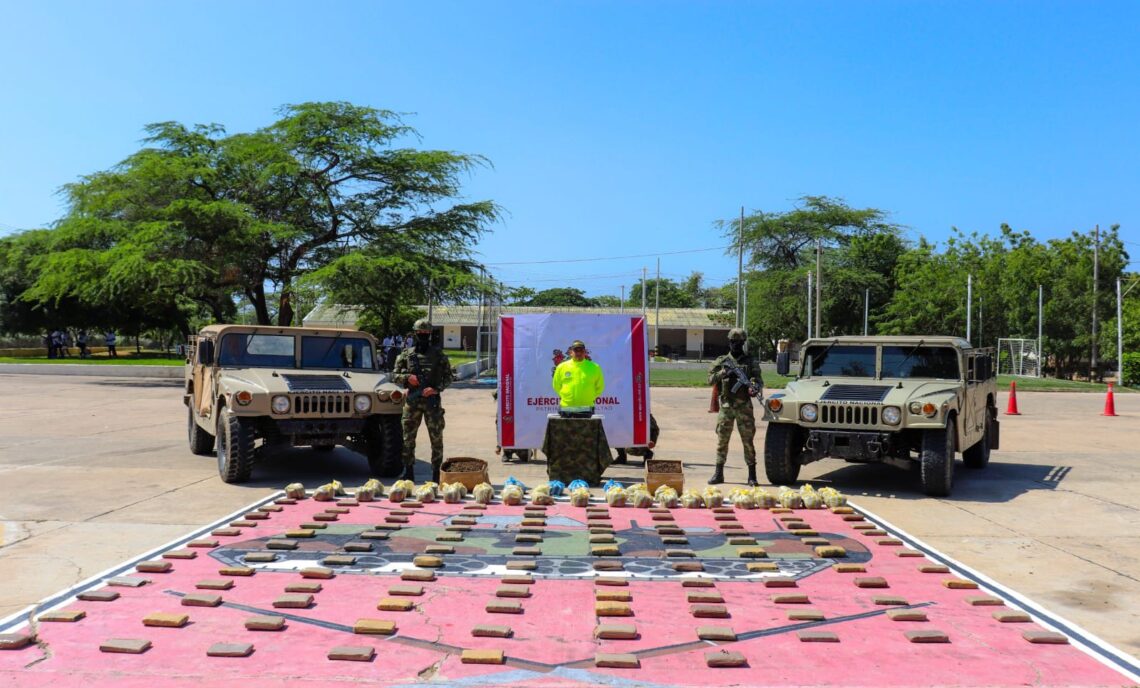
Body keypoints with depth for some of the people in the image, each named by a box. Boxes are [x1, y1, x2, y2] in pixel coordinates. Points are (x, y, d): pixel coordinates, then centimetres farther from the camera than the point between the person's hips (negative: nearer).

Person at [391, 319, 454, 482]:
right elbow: (395, 376, 10)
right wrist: (408, 377, -10)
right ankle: (408, 472, 15)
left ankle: (436, 473, 7)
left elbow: (449, 376, 4)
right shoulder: (407, 354, 8)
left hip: (432, 400, -2)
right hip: (412, 401, 2)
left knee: (436, 438, -1)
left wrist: (437, 388, -11)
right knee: (408, 439, 5)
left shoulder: (438, 354, 4)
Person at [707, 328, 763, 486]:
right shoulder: (722, 361, 10)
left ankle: (752, 475, 3)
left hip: (744, 406, -2)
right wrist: (723, 373, -14)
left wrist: (755, 386, -24)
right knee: (722, 440, 5)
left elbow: (759, 380, -2)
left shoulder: (751, 361, 5)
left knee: (748, 440, -1)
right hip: (726, 405, 2)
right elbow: (710, 379, 4)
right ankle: (718, 473, 11)